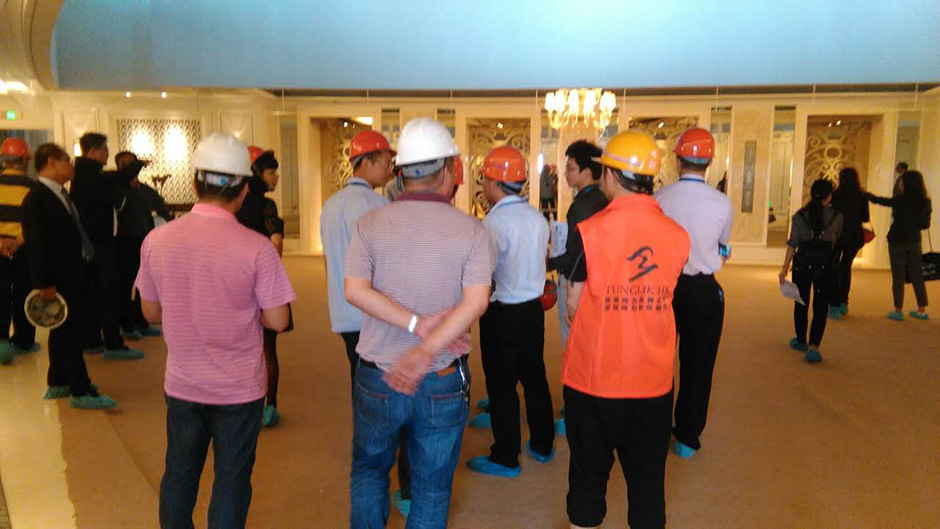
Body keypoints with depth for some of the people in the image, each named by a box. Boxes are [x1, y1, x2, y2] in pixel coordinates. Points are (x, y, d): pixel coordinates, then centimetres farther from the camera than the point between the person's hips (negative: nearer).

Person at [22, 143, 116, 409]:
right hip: (59, 279, -10)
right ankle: (81, 392, 2)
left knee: (63, 330, 18)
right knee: (70, 332, -5)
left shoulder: (62, 195, 14)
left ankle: (58, 383, 31)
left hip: (73, 274, 10)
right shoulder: (36, 198, -15)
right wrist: (45, 283, -20)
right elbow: (36, 243, -19)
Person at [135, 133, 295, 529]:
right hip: (241, 388, -3)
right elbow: (277, 321, -14)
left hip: (181, 384, 4)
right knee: (231, 481, 13)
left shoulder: (157, 240, -8)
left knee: (179, 474, 22)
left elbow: (151, 312, 3)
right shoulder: (257, 248, -20)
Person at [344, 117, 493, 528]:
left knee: (369, 468, 26)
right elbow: (476, 301, -19)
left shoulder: (370, 224, -5)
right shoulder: (470, 229, -8)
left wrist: (417, 324, -16)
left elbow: (355, 291, -16)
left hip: (377, 379, 1)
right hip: (443, 385, -1)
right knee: (432, 486, 18)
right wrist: (427, 349, -21)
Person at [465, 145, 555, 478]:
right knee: (534, 378, 18)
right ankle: (543, 445, 33)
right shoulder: (537, 218, 3)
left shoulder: (494, 222, -19)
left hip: (502, 313, -7)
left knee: (501, 385, 6)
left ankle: (505, 458, 18)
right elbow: (540, 260, 9)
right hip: (533, 309, 7)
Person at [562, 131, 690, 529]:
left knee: (589, 475, 16)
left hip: (592, 377, -2)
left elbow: (573, 307, -5)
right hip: (654, 380, 3)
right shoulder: (678, 235, -5)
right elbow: (661, 299, 4)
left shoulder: (589, 231, -14)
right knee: (648, 480, 17)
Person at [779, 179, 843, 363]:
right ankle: (813, 347, -10)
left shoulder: (800, 215, -3)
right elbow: (836, 239, 14)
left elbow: (793, 244, -7)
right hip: (825, 263, -1)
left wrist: (785, 267, -5)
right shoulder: (836, 217, -2)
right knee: (820, 306, 1)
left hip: (803, 262, 1)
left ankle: (801, 341, 30)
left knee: (801, 303, 16)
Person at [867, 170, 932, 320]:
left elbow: (879, 200, -2)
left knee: (898, 276, 1)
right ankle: (922, 310, 18)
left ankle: (898, 310, 4)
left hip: (898, 240, -5)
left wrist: (866, 194, 14)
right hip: (914, 241, 5)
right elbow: (925, 224, 7)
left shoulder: (901, 200, -13)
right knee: (917, 275, 12)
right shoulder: (924, 202, 1)